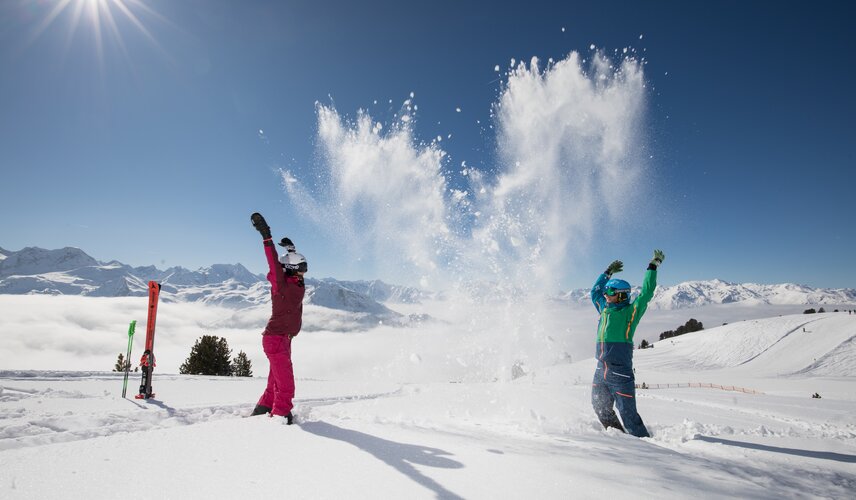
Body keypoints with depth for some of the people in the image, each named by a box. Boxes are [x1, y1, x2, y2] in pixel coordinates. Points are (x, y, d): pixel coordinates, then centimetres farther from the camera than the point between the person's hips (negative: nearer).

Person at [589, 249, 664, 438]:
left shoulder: (630, 311, -5)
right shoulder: (604, 309, 12)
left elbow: (646, 293, -11)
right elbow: (595, 291, 26)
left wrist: (653, 267, -6)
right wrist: (608, 272, 29)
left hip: (621, 374, -7)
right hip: (601, 371, 7)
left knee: (628, 414, -4)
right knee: (601, 409, 17)